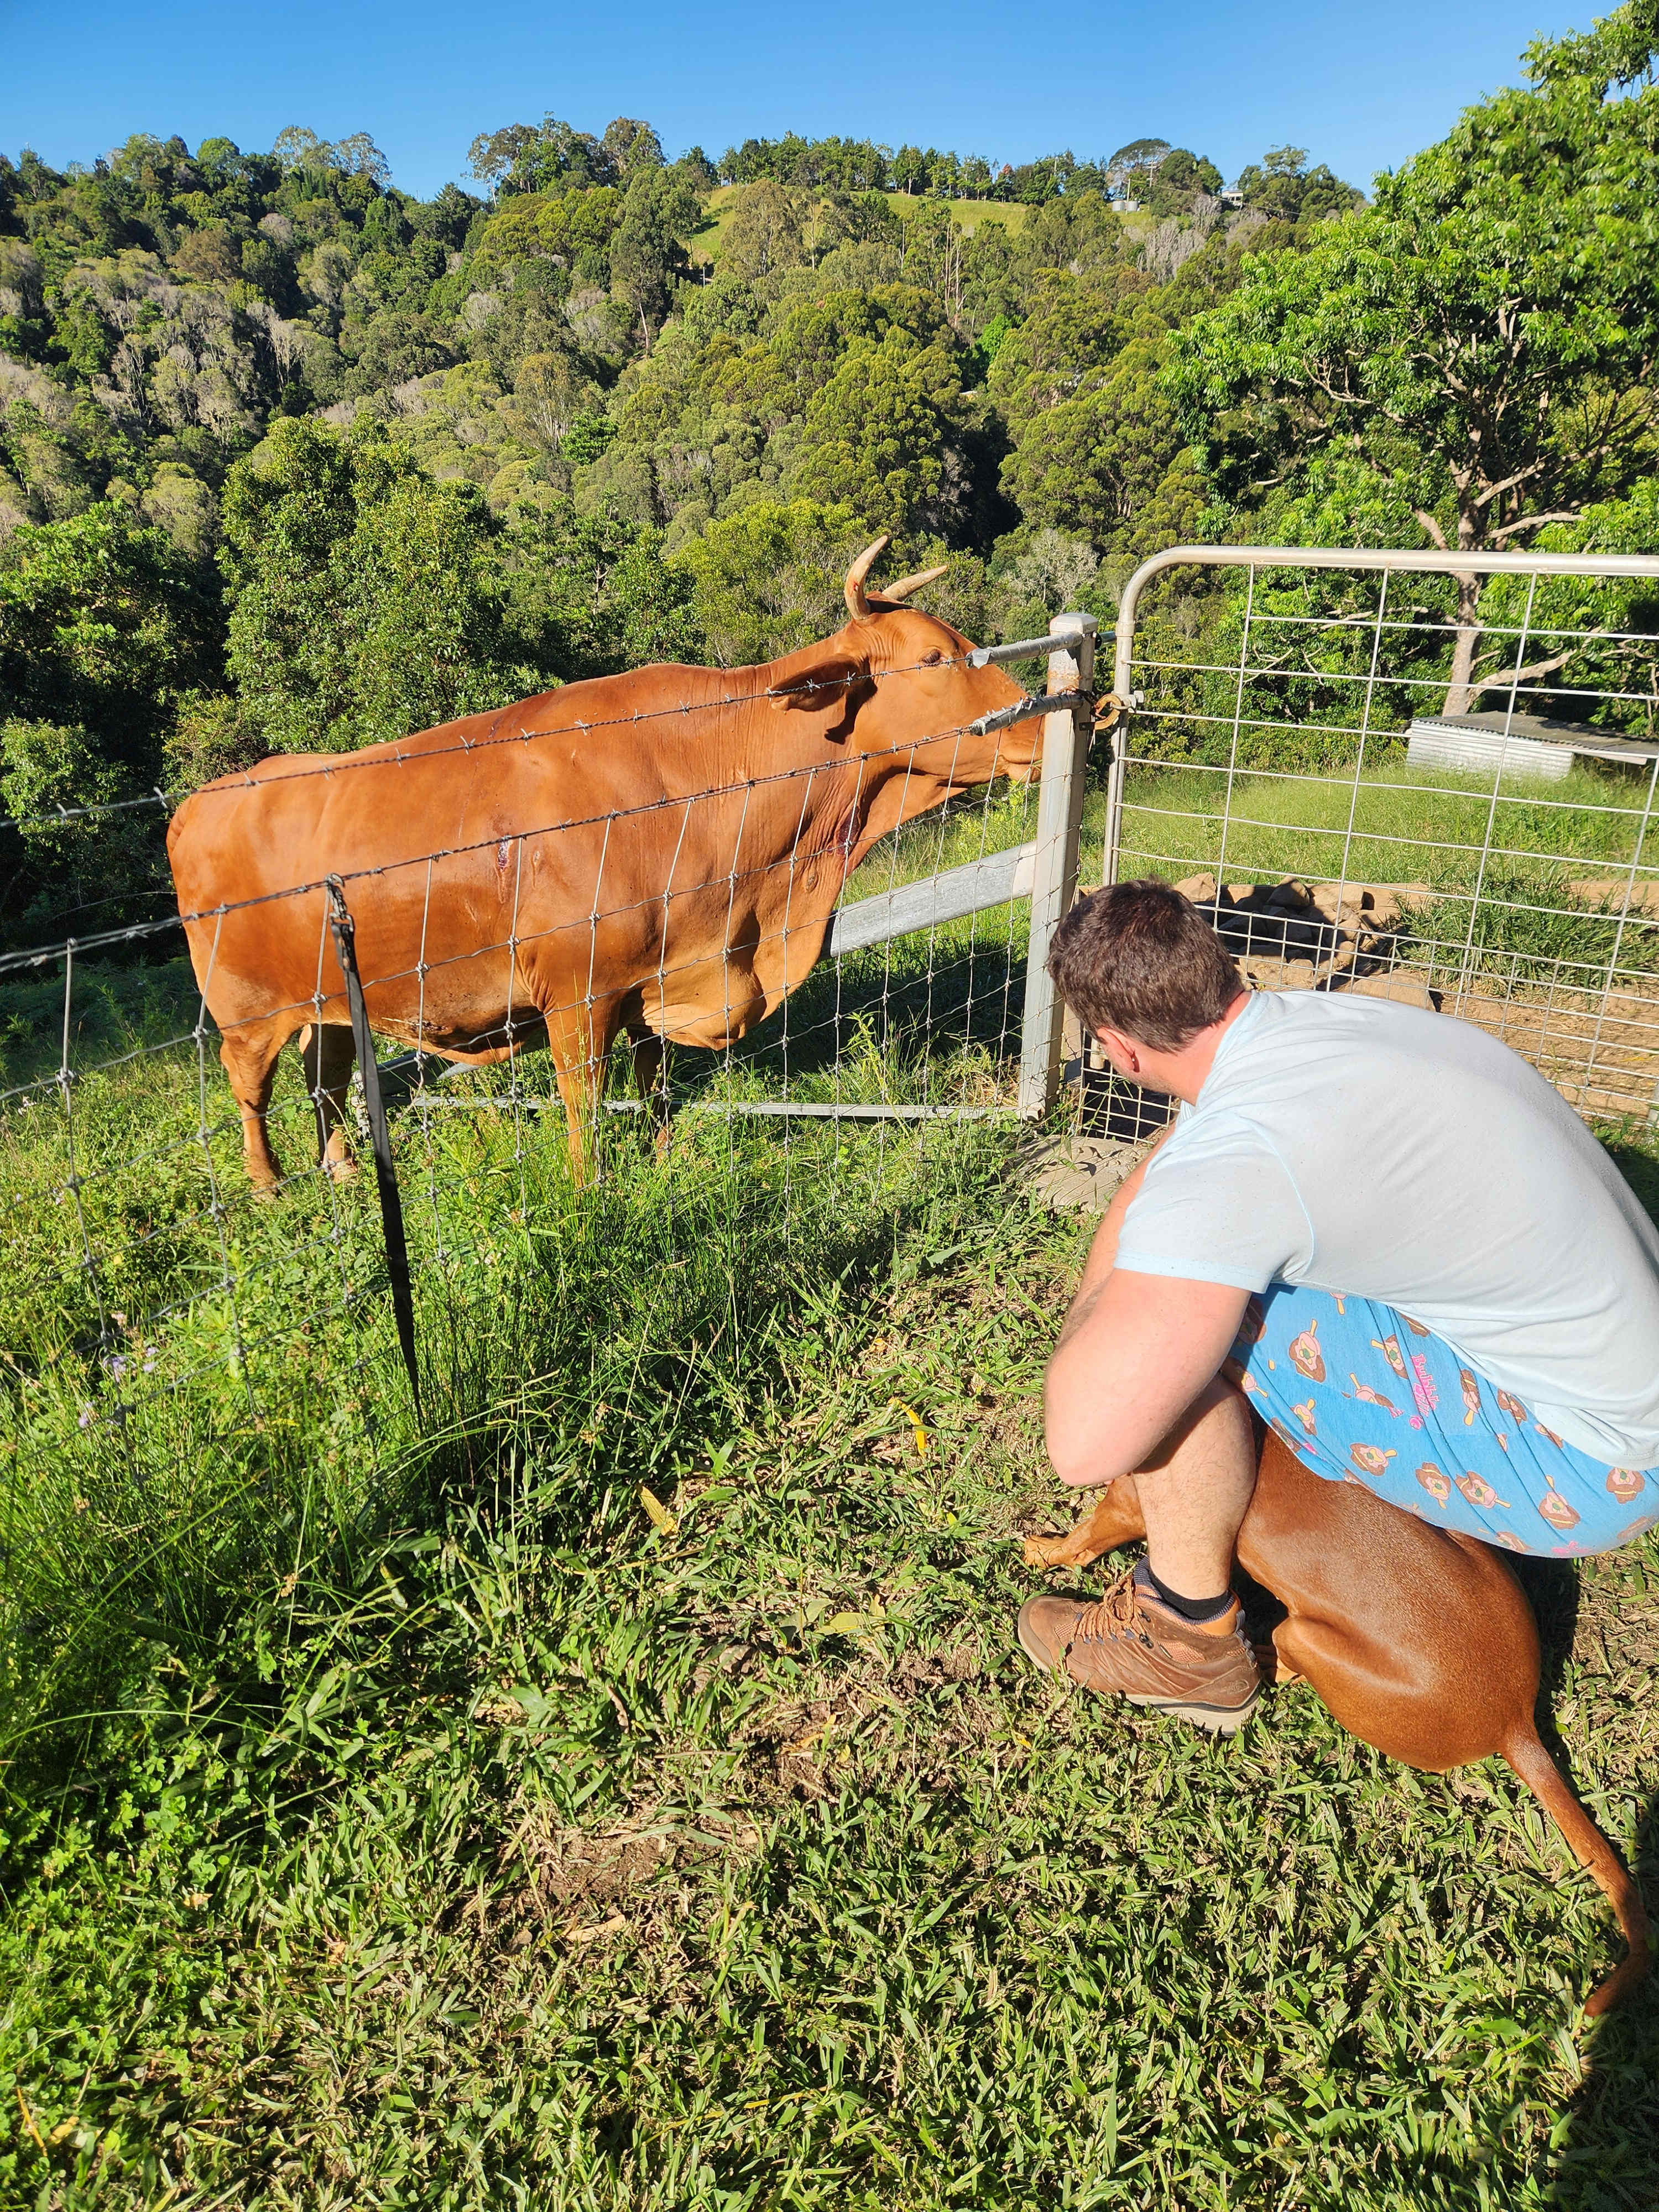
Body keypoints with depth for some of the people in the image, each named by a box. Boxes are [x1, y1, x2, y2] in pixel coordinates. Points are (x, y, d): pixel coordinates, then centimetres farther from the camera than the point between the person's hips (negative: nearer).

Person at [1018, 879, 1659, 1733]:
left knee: (1182, 1332, -20)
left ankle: (1190, 1635, 3)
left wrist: (1095, 1306, -15)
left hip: (1581, 1470, -9)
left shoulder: (1234, 1153, -31)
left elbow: (1084, 1444, -33)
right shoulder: (1324, 1014, -4)